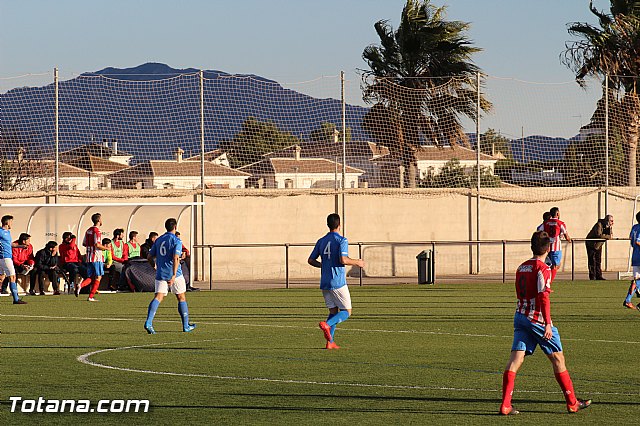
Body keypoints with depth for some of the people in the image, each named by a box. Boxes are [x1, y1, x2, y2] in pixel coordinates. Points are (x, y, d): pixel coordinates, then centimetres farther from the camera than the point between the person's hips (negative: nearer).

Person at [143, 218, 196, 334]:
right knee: (181, 298, 11)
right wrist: (174, 275, -26)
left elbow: (149, 257, 15)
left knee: (158, 297, -4)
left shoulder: (158, 240, 12)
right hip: (174, 274, -4)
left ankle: (148, 322, -25)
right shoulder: (176, 241, -7)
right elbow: (176, 258, -20)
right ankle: (186, 326, 18)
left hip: (160, 274, 4)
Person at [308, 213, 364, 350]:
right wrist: (357, 262, -4)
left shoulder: (321, 241, 10)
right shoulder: (341, 240, -9)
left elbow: (311, 260, 12)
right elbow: (343, 260, -21)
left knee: (333, 311, 14)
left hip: (324, 283, 6)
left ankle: (330, 342, 2)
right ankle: (327, 324, -24)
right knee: (347, 312, 3)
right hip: (338, 282, -6)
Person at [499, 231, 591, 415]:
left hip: (520, 315, 6)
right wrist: (547, 324, -23)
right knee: (558, 358, 6)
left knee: (515, 359, -2)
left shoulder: (521, 268, 13)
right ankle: (572, 403, 12)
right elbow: (543, 297, -20)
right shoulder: (542, 269, -11)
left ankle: (505, 405, -14)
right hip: (537, 319, -6)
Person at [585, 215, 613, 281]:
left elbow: (611, 235, -6)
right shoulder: (599, 224, -24)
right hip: (591, 244, -7)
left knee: (598, 260, 6)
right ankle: (592, 276, -5)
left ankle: (599, 276, 8)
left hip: (599, 245, 7)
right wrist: (608, 236, -24)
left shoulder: (608, 226, -1)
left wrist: (610, 228, -22)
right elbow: (599, 235, -33)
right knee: (592, 260, -7)